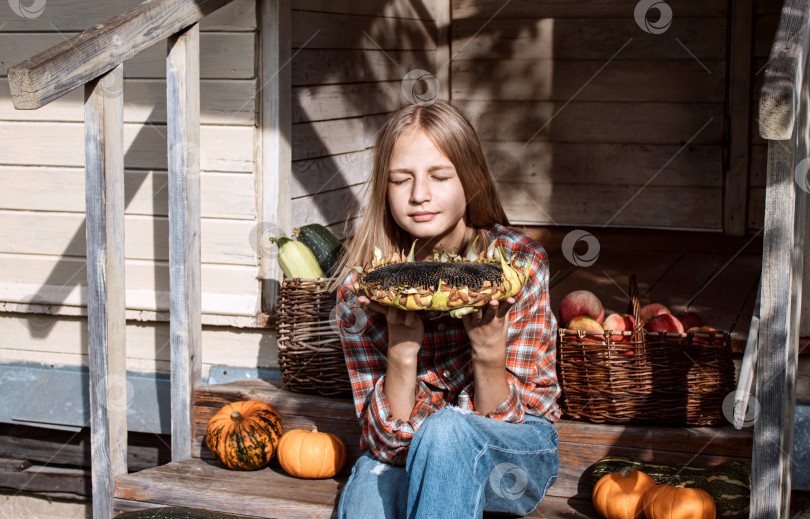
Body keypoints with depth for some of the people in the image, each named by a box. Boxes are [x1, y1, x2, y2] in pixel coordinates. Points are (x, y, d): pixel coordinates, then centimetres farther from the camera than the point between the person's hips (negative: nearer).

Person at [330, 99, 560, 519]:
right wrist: (401, 349, -29)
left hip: (516, 458, 0)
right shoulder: (362, 285, -11)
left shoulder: (519, 263, -14)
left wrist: (489, 349, -30)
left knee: (447, 430, -33)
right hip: (404, 455, 1)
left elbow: (503, 420, -12)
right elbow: (390, 441, -13)